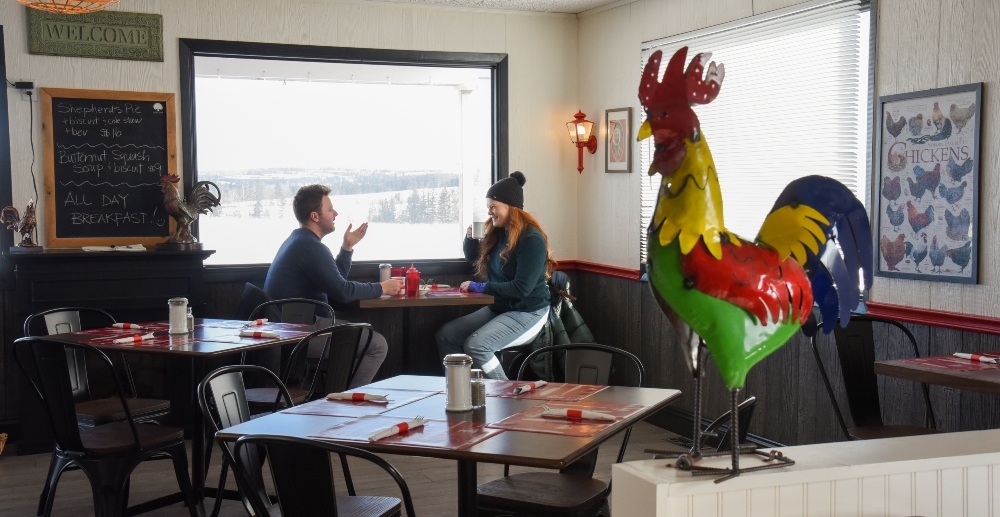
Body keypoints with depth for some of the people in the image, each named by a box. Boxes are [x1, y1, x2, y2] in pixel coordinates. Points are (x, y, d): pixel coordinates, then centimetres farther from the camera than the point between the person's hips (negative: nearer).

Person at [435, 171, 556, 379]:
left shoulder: (531, 239, -20)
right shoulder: (496, 232, 5)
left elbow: (522, 288, -26)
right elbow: (473, 258, 22)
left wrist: (479, 287, -19)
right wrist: (470, 237, 1)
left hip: (527, 313, -9)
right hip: (497, 307, 9)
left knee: (475, 346, -28)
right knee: (445, 335, -4)